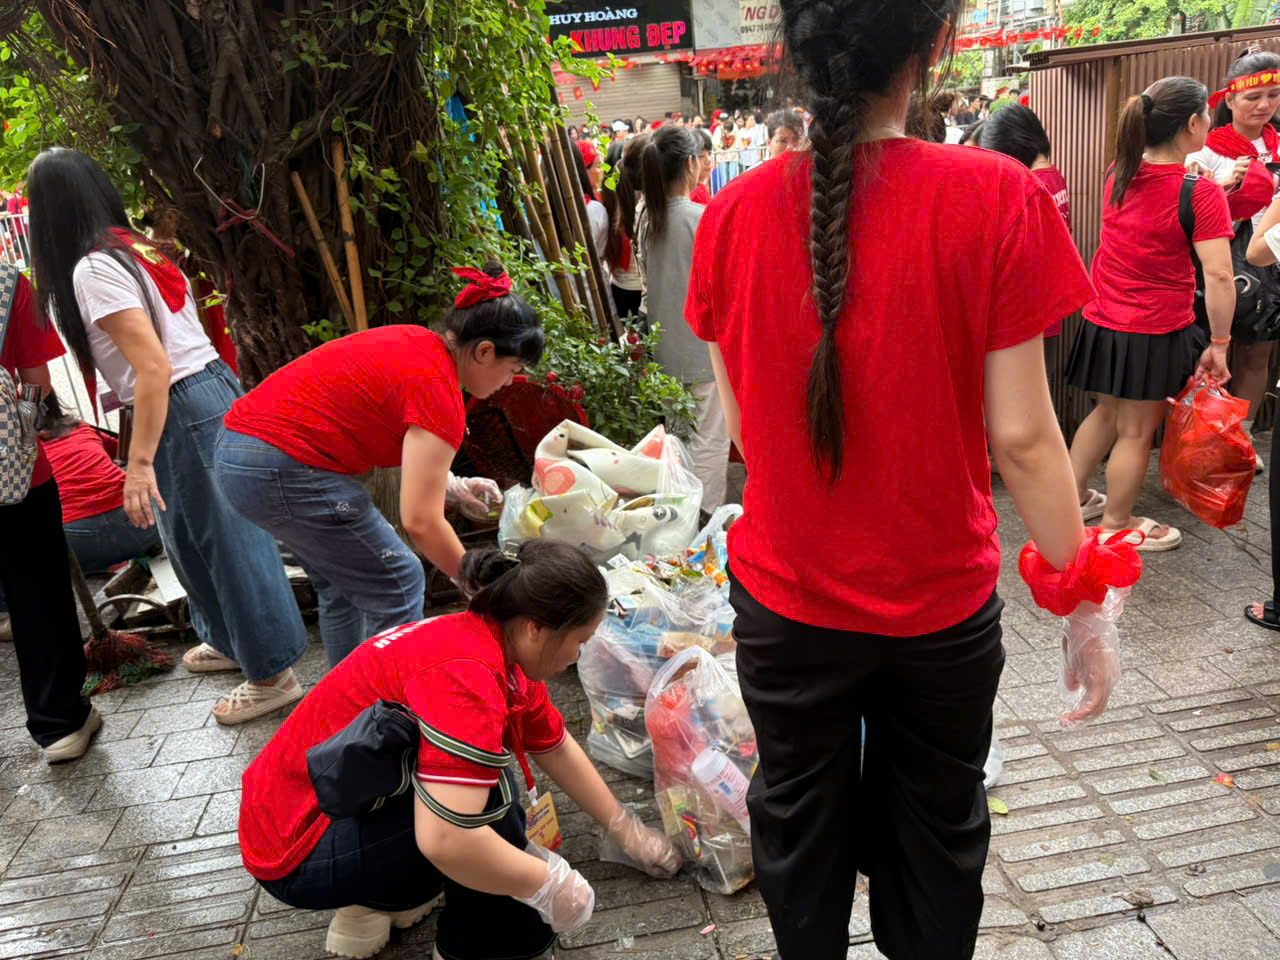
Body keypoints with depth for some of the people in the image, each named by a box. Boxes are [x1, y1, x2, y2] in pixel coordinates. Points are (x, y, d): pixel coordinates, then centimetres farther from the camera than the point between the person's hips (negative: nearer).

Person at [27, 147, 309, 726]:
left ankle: (272, 673, 14)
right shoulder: (138, 247, 12)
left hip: (182, 410, -9)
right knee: (190, 533, 22)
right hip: (215, 385, 9)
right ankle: (232, 640, 39)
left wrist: (139, 463, -20)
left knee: (224, 537, 1)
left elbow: (154, 366, -22)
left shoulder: (92, 270, -14)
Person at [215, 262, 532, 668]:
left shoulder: (417, 343, 9)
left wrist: (450, 485, 12)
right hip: (284, 470, -10)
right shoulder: (438, 390, -17)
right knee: (397, 585, 3)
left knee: (344, 587, 23)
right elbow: (420, 522, -19)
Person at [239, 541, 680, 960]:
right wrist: (549, 884, -22)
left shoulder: (504, 650, -1)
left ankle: (375, 905, 13)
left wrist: (625, 829, 17)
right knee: (490, 795, -22)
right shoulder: (467, 673, -30)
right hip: (299, 851, -10)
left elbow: (559, 750, 12)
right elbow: (445, 841, -37)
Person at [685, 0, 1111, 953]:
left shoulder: (734, 212, -10)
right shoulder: (995, 198, -17)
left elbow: (739, 419, -2)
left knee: (799, 823, 23)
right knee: (936, 824, 23)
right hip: (941, 599, -1)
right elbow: (1021, 436, -15)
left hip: (786, 597, 2)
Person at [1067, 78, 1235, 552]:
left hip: (1102, 322, 6)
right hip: (1154, 333, -6)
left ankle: (1074, 495, 34)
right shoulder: (1200, 192, -17)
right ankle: (1117, 525, 23)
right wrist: (1219, 343, -11)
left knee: (1108, 411, 24)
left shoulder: (1119, 175, 2)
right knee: (1136, 431, 8)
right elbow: (1219, 275, -20)